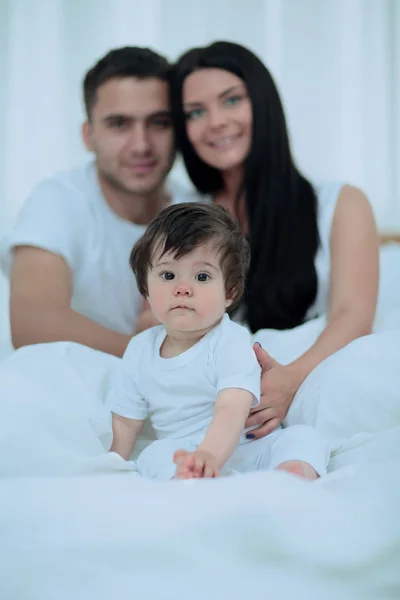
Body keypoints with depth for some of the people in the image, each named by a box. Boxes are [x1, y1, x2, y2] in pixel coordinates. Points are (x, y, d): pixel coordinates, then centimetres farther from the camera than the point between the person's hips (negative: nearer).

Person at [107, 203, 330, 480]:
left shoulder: (231, 343, -12)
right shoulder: (141, 349, 4)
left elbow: (231, 411, -28)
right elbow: (125, 423, 13)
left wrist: (209, 455, -47)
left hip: (251, 451, -2)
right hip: (184, 455, 2)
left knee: (304, 437, -24)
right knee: (156, 455, -27)